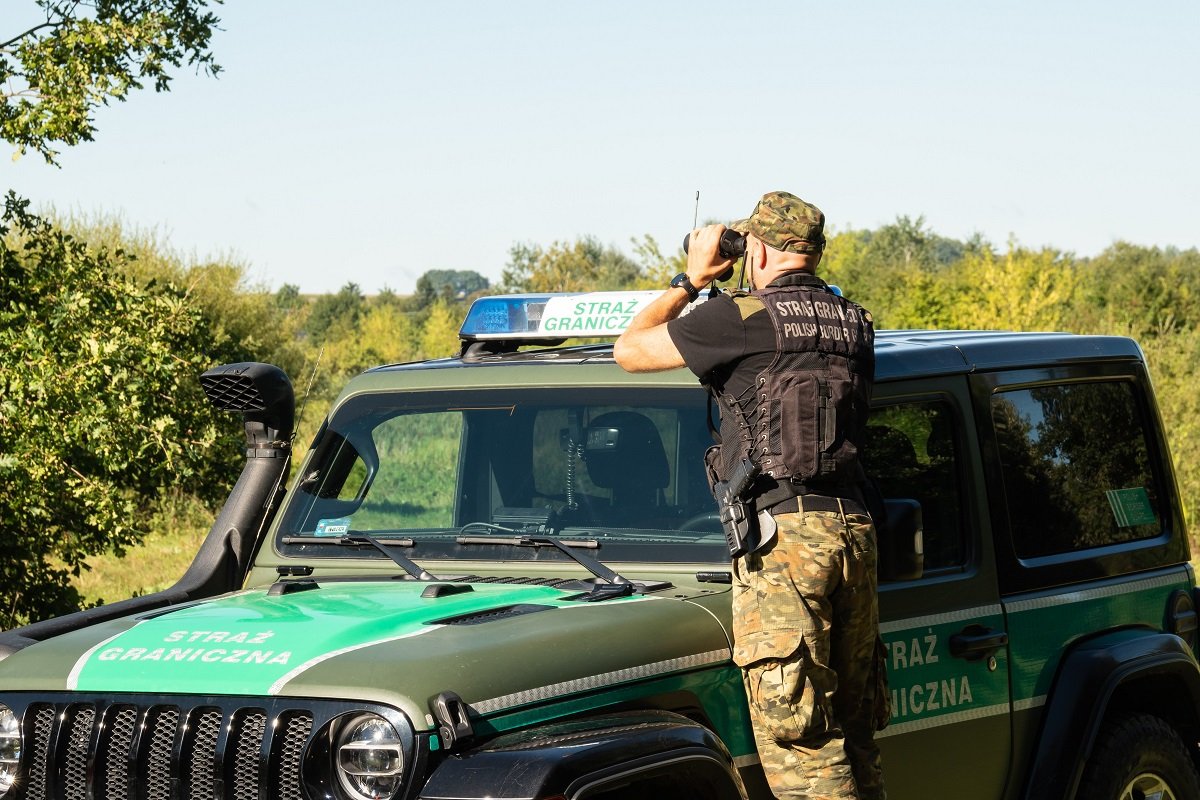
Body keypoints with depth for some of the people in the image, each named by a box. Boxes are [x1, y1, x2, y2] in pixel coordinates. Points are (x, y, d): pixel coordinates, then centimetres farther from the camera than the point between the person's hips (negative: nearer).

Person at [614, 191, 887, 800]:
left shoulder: (742, 318, -5)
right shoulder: (853, 322, 12)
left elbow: (630, 351, 7)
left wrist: (690, 280, 18)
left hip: (782, 537, -7)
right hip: (853, 531, 7)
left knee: (797, 741, -8)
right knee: (852, 731, 13)